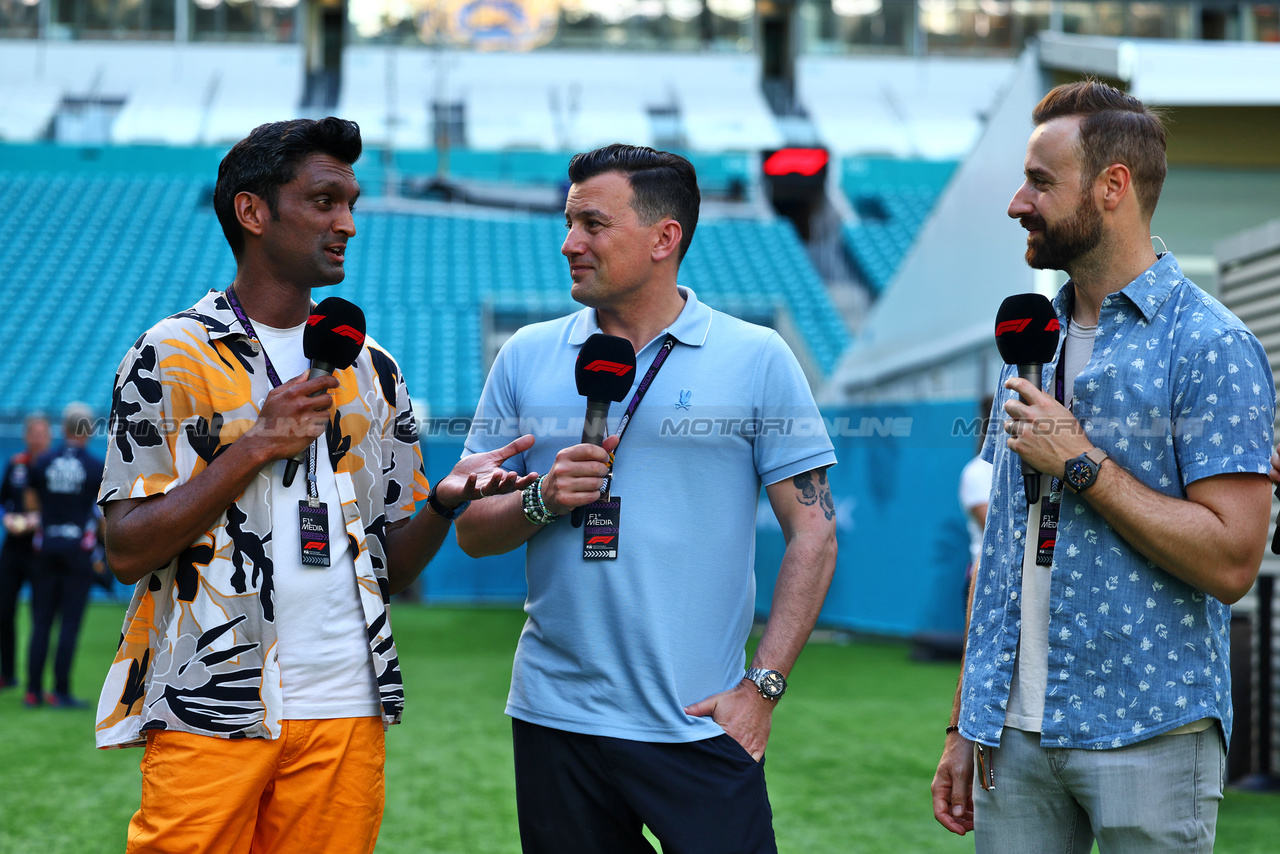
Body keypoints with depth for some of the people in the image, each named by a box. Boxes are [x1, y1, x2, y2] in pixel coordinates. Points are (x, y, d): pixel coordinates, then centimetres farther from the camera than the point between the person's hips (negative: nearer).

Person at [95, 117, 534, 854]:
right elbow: (127, 551, -7)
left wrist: (445, 502, -9)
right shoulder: (173, 356, 0)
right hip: (209, 717, -4)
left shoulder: (372, 369, 13)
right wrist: (255, 448, -15)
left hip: (345, 710, 4)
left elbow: (396, 569, 12)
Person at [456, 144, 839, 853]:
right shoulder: (527, 357, 9)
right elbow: (471, 530, 10)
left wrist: (763, 686, -8)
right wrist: (543, 500, -10)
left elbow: (812, 534, -1)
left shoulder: (756, 359, 0)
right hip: (553, 716, 3)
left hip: (699, 724, -3)